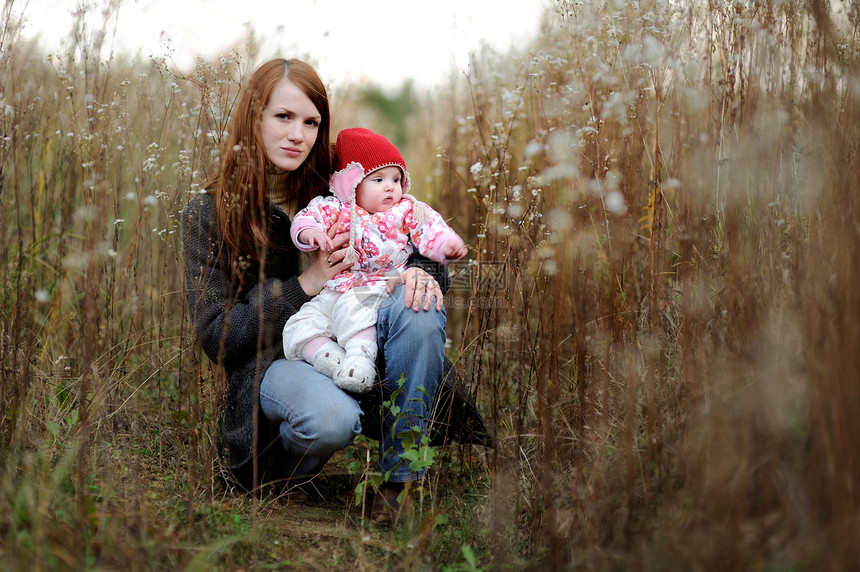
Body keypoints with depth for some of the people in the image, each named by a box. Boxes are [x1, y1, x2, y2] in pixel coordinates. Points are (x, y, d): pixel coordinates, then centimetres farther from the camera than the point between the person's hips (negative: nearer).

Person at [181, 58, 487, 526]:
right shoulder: (208, 215, -3)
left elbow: (427, 255, 8)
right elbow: (214, 335, -9)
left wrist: (420, 272, -18)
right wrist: (305, 285, -16)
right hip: (270, 361, -4)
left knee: (418, 305, -27)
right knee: (331, 419, -38)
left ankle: (398, 477, -17)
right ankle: (275, 460, 0)